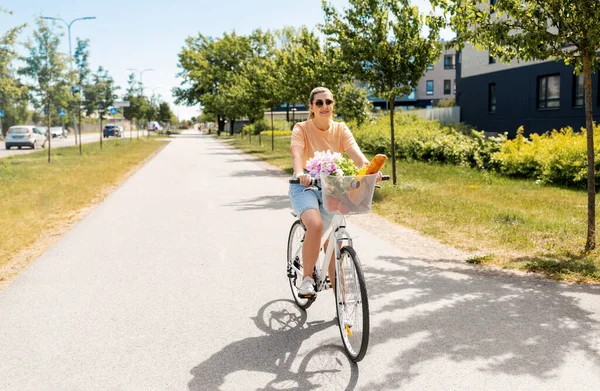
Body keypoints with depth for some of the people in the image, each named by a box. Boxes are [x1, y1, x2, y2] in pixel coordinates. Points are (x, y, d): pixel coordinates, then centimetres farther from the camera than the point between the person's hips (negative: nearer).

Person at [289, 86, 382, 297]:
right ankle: (306, 278, -15)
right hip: (304, 187, -3)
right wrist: (300, 173, -49)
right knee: (316, 225, -33)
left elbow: (355, 152, -16)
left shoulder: (340, 129, 1)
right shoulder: (301, 129, -8)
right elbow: (296, 153, -27)